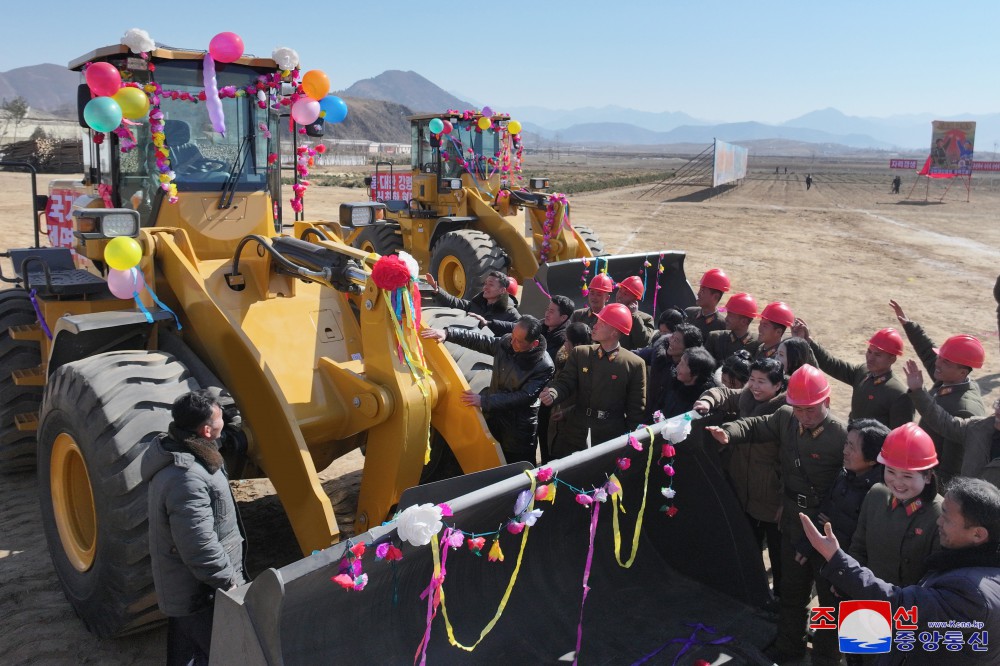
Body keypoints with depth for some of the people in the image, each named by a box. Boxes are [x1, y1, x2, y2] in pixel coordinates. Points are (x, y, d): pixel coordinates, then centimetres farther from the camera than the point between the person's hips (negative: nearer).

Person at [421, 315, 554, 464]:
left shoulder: (545, 367, -22)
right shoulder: (506, 343, -6)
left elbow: (524, 397, -26)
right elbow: (476, 340, 0)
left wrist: (484, 401, -30)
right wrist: (446, 333, -15)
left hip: (518, 428, -5)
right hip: (491, 416, 5)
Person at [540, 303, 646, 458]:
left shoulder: (635, 364, -7)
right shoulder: (579, 353, 3)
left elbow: (637, 409, -4)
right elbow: (564, 383, -1)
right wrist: (553, 394, -24)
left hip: (612, 439, -3)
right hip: (575, 435, 3)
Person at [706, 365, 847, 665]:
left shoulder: (841, 436, -24)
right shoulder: (786, 417, -7)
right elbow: (756, 426, 6)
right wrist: (729, 433, -14)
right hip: (792, 519, 6)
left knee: (829, 593, 16)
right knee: (791, 588, 23)